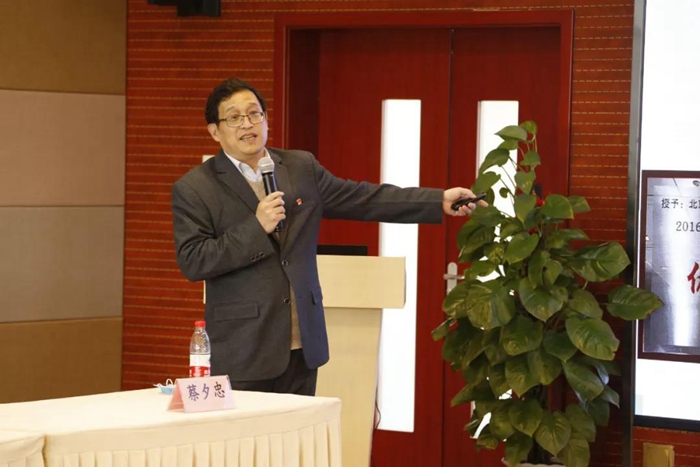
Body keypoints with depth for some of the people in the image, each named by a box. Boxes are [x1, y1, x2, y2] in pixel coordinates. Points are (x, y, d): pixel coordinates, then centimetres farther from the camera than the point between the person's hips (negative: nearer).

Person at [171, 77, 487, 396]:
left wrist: (440, 201, 6)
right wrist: (256, 227, -18)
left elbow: (362, 199, 12)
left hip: (302, 346, 4)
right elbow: (191, 262, -11)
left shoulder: (301, 168, 11)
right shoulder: (194, 189, -2)